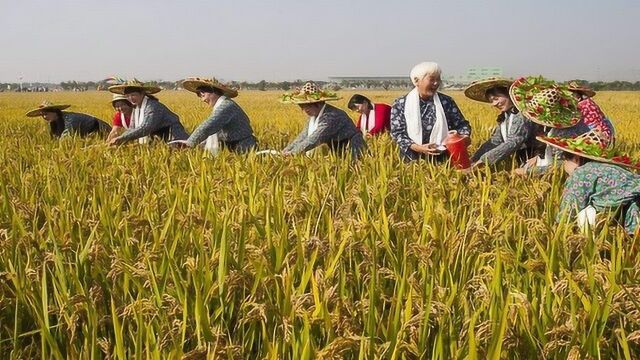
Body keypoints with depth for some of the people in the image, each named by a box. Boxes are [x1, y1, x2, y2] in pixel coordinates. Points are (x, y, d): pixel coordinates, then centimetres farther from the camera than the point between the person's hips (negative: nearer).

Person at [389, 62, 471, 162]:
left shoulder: (446, 102, 8)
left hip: (442, 160, 1)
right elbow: (397, 133, -3)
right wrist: (418, 148, -17)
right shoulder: (400, 104, 2)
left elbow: (461, 124, 14)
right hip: (412, 160, -1)